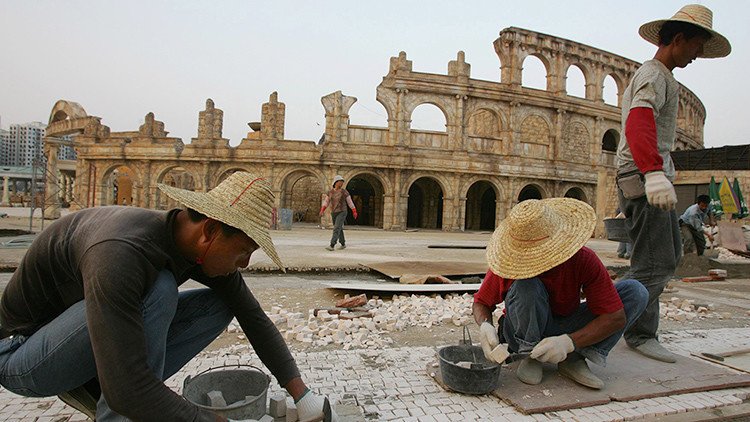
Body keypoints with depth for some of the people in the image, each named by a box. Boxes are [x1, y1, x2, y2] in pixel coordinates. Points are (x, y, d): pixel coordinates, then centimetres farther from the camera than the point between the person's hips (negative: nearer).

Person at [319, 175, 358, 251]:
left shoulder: (344, 192, -6)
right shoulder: (330, 192, 4)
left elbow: (350, 202, -1)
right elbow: (326, 202, 5)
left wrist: (354, 212, 1)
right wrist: (322, 210, -7)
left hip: (342, 212, -5)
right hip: (333, 213, 5)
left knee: (337, 228, -17)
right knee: (339, 229, 14)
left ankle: (332, 246, -22)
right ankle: (343, 244, 30)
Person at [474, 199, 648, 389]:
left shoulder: (584, 260, -22)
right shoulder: (510, 261, -23)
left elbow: (616, 317, -21)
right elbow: (481, 302, -10)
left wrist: (569, 342, -34)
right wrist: (485, 325, -34)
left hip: (566, 331, 3)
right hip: (527, 334, -2)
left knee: (635, 291, -15)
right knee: (525, 285, -36)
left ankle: (574, 359, -13)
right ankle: (530, 355, -12)